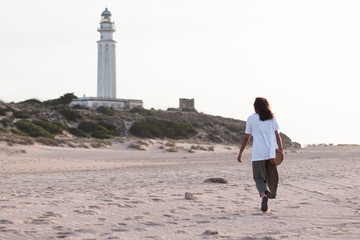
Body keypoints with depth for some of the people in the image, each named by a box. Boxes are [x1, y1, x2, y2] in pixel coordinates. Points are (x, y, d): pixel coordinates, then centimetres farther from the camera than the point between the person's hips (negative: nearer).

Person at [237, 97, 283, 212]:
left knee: (259, 178, 1)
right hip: (271, 153, 2)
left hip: (258, 154, -2)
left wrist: (240, 153, 13)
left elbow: (246, 137, 6)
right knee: (271, 178, 13)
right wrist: (281, 150, 0)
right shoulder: (271, 118, 9)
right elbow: (277, 135, 3)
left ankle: (264, 195, -28)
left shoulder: (251, 119, 4)